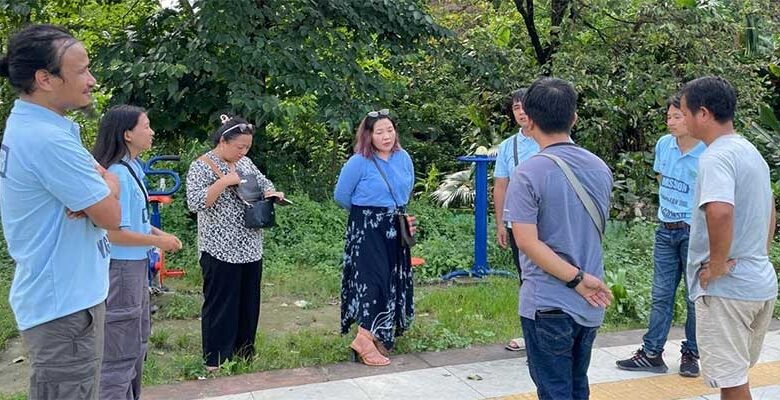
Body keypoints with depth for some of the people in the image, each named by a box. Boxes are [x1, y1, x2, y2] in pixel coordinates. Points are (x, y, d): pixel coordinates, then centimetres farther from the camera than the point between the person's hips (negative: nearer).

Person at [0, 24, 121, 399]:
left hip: (62, 293, 10)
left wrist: (99, 190, -10)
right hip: (65, 302, -10)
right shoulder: (48, 139, -24)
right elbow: (111, 216, -20)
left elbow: (107, 178, 12)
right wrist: (103, 191, 0)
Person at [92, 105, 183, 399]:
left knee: (138, 341, 23)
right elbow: (115, 232, -24)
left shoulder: (133, 167, 6)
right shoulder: (117, 174, -22)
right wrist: (157, 241, -14)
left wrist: (158, 233, 4)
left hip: (136, 265, 10)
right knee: (120, 351, 0)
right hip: (120, 268, -10)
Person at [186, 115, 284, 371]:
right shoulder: (202, 166, -9)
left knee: (249, 302, 13)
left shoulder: (244, 162, 11)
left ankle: (244, 352, 26)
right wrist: (224, 181, -24)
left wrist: (271, 193, -2)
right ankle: (215, 360, 12)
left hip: (251, 248, 7)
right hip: (221, 250, -7)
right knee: (220, 304, 1)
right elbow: (194, 203, -20)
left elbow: (263, 182, 21)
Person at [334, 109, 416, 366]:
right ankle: (364, 341, -9)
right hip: (367, 229, -6)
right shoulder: (359, 162, -14)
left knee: (393, 281, 10)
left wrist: (400, 214, 13)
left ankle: (381, 336, 24)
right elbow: (341, 196, -5)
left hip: (395, 229, 6)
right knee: (373, 279, -13)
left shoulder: (403, 158, 2)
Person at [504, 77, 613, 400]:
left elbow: (526, 241, -21)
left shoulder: (529, 173, -16)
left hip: (548, 304, -6)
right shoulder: (600, 168, 5)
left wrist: (576, 280, -17)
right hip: (590, 305, 6)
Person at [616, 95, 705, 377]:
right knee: (661, 294, 11)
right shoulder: (664, 144, 2)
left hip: (695, 232, -5)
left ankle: (691, 354, 23)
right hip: (666, 230, 5)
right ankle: (651, 353, 18)